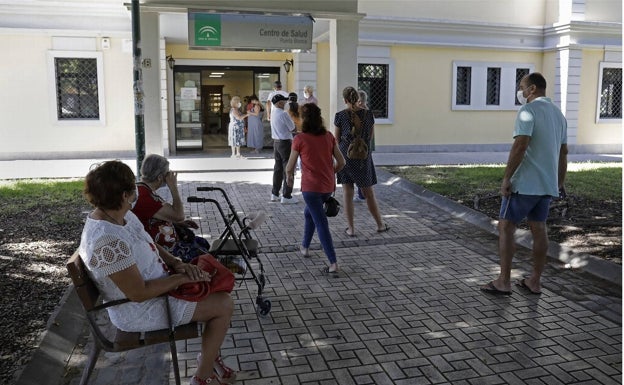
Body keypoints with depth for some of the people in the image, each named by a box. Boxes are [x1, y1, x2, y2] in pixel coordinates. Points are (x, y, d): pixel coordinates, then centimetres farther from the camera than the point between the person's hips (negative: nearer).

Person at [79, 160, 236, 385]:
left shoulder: (119, 216, -3)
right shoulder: (109, 241, -33)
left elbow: (150, 246, 10)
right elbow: (138, 293, -29)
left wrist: (178, 264, -7)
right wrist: (181, 278, -19)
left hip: (155, 284, 10)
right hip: (140, 310, -10)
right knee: (224, 305, -9)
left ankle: (209, 354, 24)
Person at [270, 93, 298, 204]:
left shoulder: (273, 113, 9)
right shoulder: (283, 114, -17)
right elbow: (292, 128, -11)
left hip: (276, 142, 8)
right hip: (285, 142, -8)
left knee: (278, 168, 15)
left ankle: (275, 194, 21)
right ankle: (286, 196, -1)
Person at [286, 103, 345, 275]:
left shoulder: (300, 139, -10)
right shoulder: (328, 136, 3)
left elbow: (290, 167, -4)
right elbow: (341, 162, 5)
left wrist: (289, 177, 18)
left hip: (311, 187, -6)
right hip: (328, 186, 6)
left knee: (321, 224, -3)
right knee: (309, 213, 28)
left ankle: (333, 263, -7)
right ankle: (305, 247, 41)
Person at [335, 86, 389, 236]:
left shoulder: (340, 116, -8)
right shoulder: (368, 114, -3)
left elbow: (337, 139, -1)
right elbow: (370, 136, 9)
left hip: (345, 156, -1)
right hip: (363, 157, 1)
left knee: (348, 194, 6)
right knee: (369, 193, 13)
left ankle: (351, 229, 9)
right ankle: (380, 225, 24)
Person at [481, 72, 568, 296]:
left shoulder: (528, 111, -12)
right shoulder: (558, 114, 16)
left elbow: (520, 146, -23)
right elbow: (563, 152, 20)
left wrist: (506, 178, -19)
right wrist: (560, 183, 27)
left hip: (525, 183, -8)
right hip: (547, 184, 8)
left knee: (506, 227, 0)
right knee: (538, 229, 12)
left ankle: (503, 282, 2)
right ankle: (535, 282, 18)